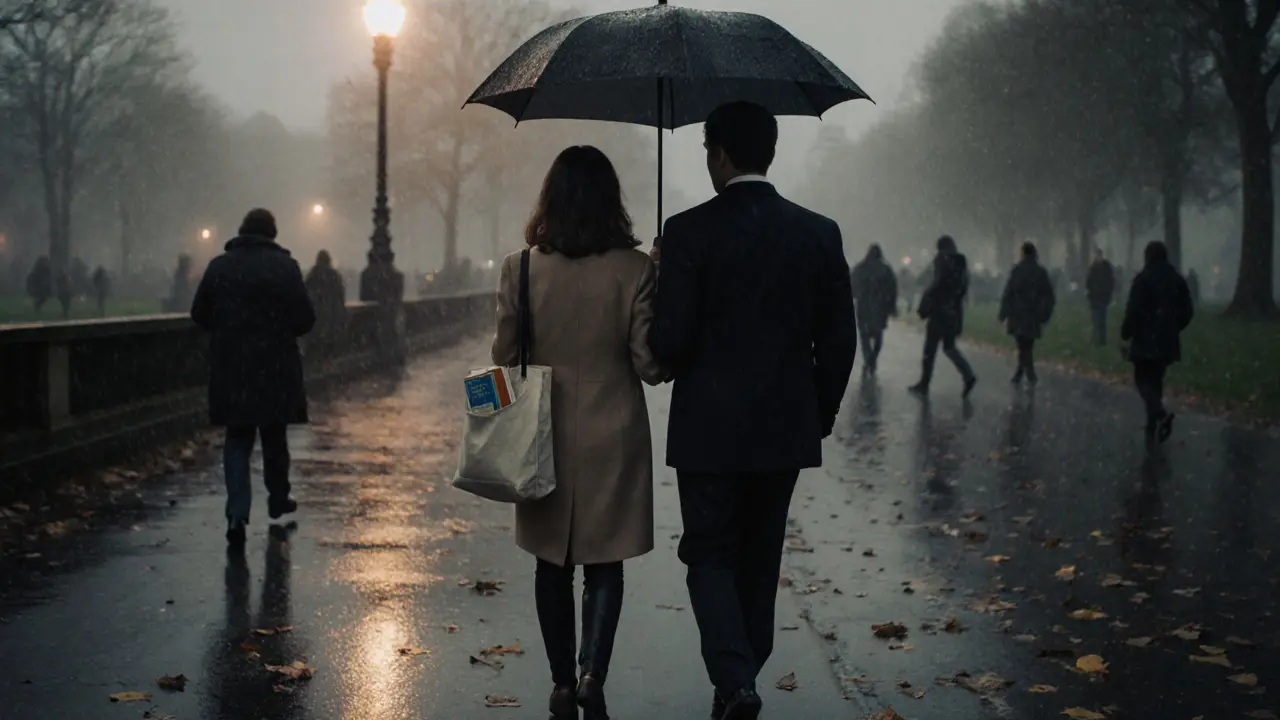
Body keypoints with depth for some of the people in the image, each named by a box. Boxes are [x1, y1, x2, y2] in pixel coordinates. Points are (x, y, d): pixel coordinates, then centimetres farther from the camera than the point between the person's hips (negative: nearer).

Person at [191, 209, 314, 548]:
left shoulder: (219, 266, -1)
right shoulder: (285, 266, -8)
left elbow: (199, 314, 4)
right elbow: (305, 319, -10)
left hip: (230, 368, 1)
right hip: (275, 369, -1)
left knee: (237, 440, 6)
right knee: (274, 436, 16)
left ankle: (237, 513, -8)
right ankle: (278, 499, 31)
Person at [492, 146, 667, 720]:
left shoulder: (519, 269, -5)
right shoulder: (634, 270, -10)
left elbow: (504, 359, 0)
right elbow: (651, 364, -8)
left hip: (544, 438, 1)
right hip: (613, 438, -1)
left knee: (553, 564, 14)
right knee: (604, 564, 9)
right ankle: (592, 673, -8)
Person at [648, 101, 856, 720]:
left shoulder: (689, 232, -11)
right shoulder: (818, 233, 0)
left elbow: (671, 338, -14)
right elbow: (838, 340, 2)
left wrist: (673, 363, 10)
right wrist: (819, 415, 15)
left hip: (709, 429, -4)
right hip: (786, 430, 4)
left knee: (710, 556, 8)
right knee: (759, 560, 17)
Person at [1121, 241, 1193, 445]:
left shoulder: (1143, 278, -11)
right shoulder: (1177, 279, 7)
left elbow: (1134, 310, -16)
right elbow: (1187, 312, 10)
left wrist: (1125, 333, -5)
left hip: (1146, 340, -6)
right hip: (1167, 341, 6)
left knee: (1143, 380, -1)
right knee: (1155, 380, 15)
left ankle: (1160, 414, -25)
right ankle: (1153, 427, 16)